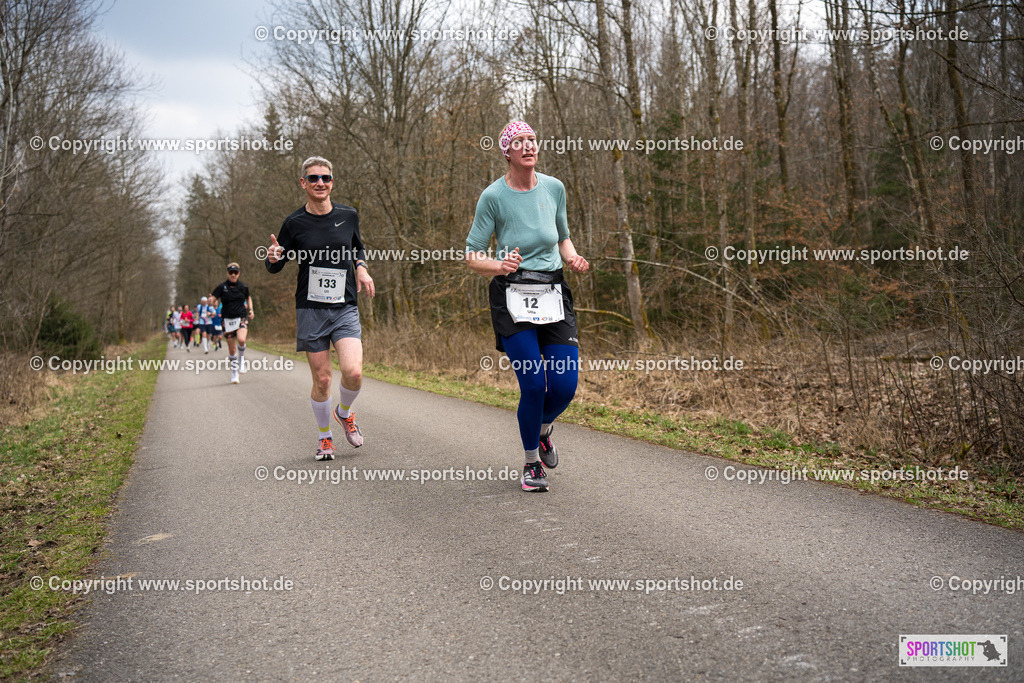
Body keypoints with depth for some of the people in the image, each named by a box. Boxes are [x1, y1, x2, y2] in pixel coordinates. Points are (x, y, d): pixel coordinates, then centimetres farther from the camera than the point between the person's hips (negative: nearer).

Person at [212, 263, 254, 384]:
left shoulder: (243, 287, 4)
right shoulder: (222, 287, -2)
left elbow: (248, 298, 23)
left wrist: (250, 310, 11)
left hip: (242, 318, 0)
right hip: (228, 320, 0)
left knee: (241, 340, -28)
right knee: (232, 348, 3)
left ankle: (241, 360, 1)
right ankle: (234, 374, 19)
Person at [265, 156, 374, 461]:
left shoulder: (348, 215, 5)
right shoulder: (295, 223, -1)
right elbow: (275, 267, 7)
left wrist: (361, 268, 4)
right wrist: (273, 258, -16)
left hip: (345, 308, 1)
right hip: (310, 310, -1)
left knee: (353, 372, -16)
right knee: (322, 381, 0)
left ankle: (345, 412, 17)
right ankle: (324, 436, 25)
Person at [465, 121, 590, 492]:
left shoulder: (554, 188, 6)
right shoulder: (493, 196, -5)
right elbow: (472, 256, -2)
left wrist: (572, 258, -1)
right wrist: (500, 265, -22)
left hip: (554, 294, 4)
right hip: (512, 298, -3)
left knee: (565, 386, -4)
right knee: (533, 385, -9)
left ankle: (542, 428, 32)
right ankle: (532, 462, 17)